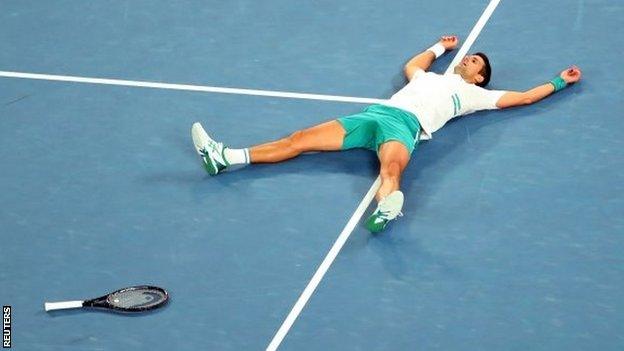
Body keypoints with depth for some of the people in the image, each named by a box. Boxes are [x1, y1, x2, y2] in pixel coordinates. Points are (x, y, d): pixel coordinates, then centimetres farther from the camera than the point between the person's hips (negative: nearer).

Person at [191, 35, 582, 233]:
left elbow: (523, 97, 20)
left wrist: (559, 82, 29)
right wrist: (441, 46, 70)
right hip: (376, 113, 5)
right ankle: (226, 158, -10)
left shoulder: (474, 93, 20)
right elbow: (412, 64, 58)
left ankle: (385, 211, -73)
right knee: (301, 138, -5)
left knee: (392, 170, -41)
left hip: (405, 124, -5)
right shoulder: (430, 77, 36)